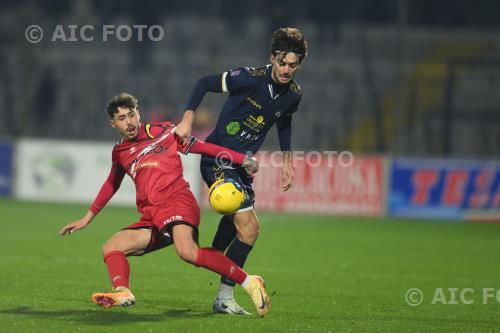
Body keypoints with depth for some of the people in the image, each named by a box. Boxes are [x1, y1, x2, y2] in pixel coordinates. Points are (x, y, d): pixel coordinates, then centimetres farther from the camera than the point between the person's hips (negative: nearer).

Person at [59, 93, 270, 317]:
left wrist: (243, 159, 6)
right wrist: (87, 218, 41)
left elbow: (199, 146, 10)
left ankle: (249, 283, -28)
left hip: (177, 200, -7)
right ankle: (122, 293, -32)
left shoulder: (162, 131, 9)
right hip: (151, 218, 7)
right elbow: (112, 184, 39)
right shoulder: (119, 152, 23)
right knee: (111, 248, -8)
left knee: (188, 252, -33)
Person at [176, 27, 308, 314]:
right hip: (218, 159, -8)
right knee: (249, 227, -16)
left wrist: (287, 159, 21)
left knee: (235, 219, 28)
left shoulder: (294, 94, 0)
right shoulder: (250, 78, -21)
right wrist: (188, 119, -23)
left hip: (241, 164, 8)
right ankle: (224, 298, -7)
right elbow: (204, 83, -14)